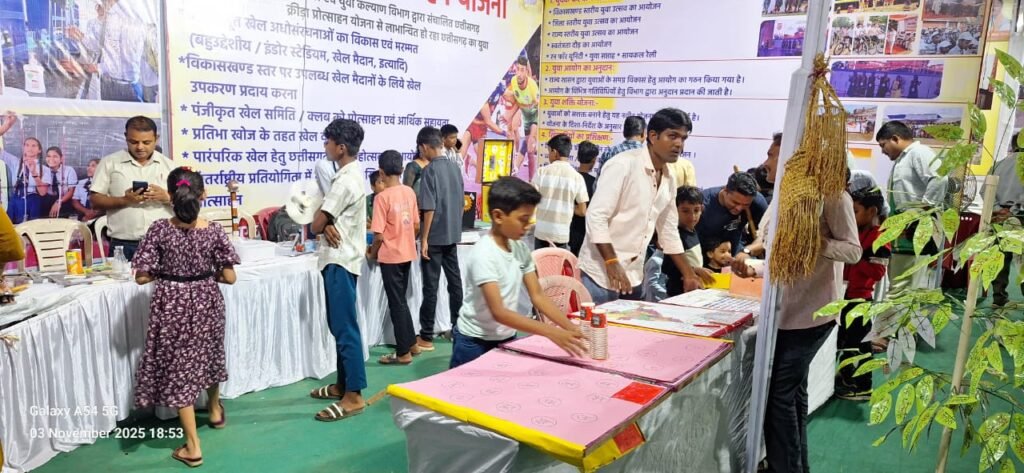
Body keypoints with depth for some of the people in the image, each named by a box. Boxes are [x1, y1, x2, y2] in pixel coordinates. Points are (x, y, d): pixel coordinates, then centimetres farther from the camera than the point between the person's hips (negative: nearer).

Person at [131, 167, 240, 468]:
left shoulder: (159, 230, -14)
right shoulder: (213, 231, -11)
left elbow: (142, 277, -12)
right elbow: (229, 277, -9)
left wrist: (165, 271, 7)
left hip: (172, 304, -2)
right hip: (205, 302, 2)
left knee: (178, 367, 6)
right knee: (208, 355, 27)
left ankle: (192, 446, 8)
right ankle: (215, 410, 51)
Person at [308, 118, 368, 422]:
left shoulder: (345, 180, -19)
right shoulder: (351, 174, 14)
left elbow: (316, 225, -16)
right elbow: (330, 217, 13)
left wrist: (324, 223, 6)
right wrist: (328, 223, -9)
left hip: (339, 261, -11)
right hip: (340, 258, 11)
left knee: (345, 328, -7)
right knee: (339, 326, 16)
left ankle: (354, 396, -1)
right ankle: (343, 385, 26)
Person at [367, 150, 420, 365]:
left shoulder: (383, 197, -17)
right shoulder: (410, 192, 2)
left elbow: (379, 236, -17)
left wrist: (372, 253, 0)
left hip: (390, 256, -6)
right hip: (407, 253, 6)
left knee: (396, 303, 2)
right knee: (401, 299, 20)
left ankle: (403, 353, 9)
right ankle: (411, 342, 28)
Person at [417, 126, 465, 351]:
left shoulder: (430, 170, -14)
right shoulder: (455, 167, 7)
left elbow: (429, 208, -18)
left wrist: (424, 239, -13)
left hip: (435, 237, -7)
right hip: (453, 235, 7)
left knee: (431, 286, -2)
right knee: (455, 281, 13)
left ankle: (426, 338, 3)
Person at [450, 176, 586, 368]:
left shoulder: (520, 248, -2)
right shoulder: (483, 254, -24)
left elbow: (537, 296, -2)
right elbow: (498, 312, -31)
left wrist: (571, 328, -15)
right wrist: (551, 333, -38)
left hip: (507, 338, 7)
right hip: (475, 343, -6)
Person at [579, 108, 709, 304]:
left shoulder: (668, 180, 10)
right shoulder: (624, 165, -14)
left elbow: (669, 231, 19)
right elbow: (595, 216, -19)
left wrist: (689, 274, 20)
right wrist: (612, 264, -23)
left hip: (634, 276, 8)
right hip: (602, 273, -7)